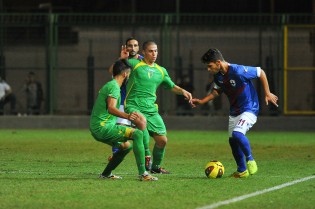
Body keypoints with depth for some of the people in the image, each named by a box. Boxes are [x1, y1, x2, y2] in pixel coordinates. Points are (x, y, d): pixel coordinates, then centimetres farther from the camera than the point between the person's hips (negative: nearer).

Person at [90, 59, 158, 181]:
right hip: (103, 128, -11)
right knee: (137, 134, -20)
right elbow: (111, 108, -27)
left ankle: (106, 174, 26)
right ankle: (142, 173, -27)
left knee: (127, 146, 24)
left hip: (97, 129, 11)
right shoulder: (114, 86, -12)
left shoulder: (109, 85, 20)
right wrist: (127, 116, -43)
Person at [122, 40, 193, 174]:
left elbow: (171, 86, 29)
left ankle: (156, 167, 26)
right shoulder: (134, 64, 1)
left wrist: (182, 91, 9)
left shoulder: (161, 71, 16)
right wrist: (121, 59, -15)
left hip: (151, 109, 5)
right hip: (133, 106, -5)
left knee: (162, 140, 1)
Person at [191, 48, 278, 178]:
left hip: (249, 109, -8)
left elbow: (261, 73, -14)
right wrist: (201, 101, 2)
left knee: (237, 134, -28)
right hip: (234, 112, 8)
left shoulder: (239, 71, -26)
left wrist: (267, 94, -10)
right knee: (232, 140, 11)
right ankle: (242, 171, 27)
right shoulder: (218, 76, -3)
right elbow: (216, 92, 15)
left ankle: (250, 160, -6)